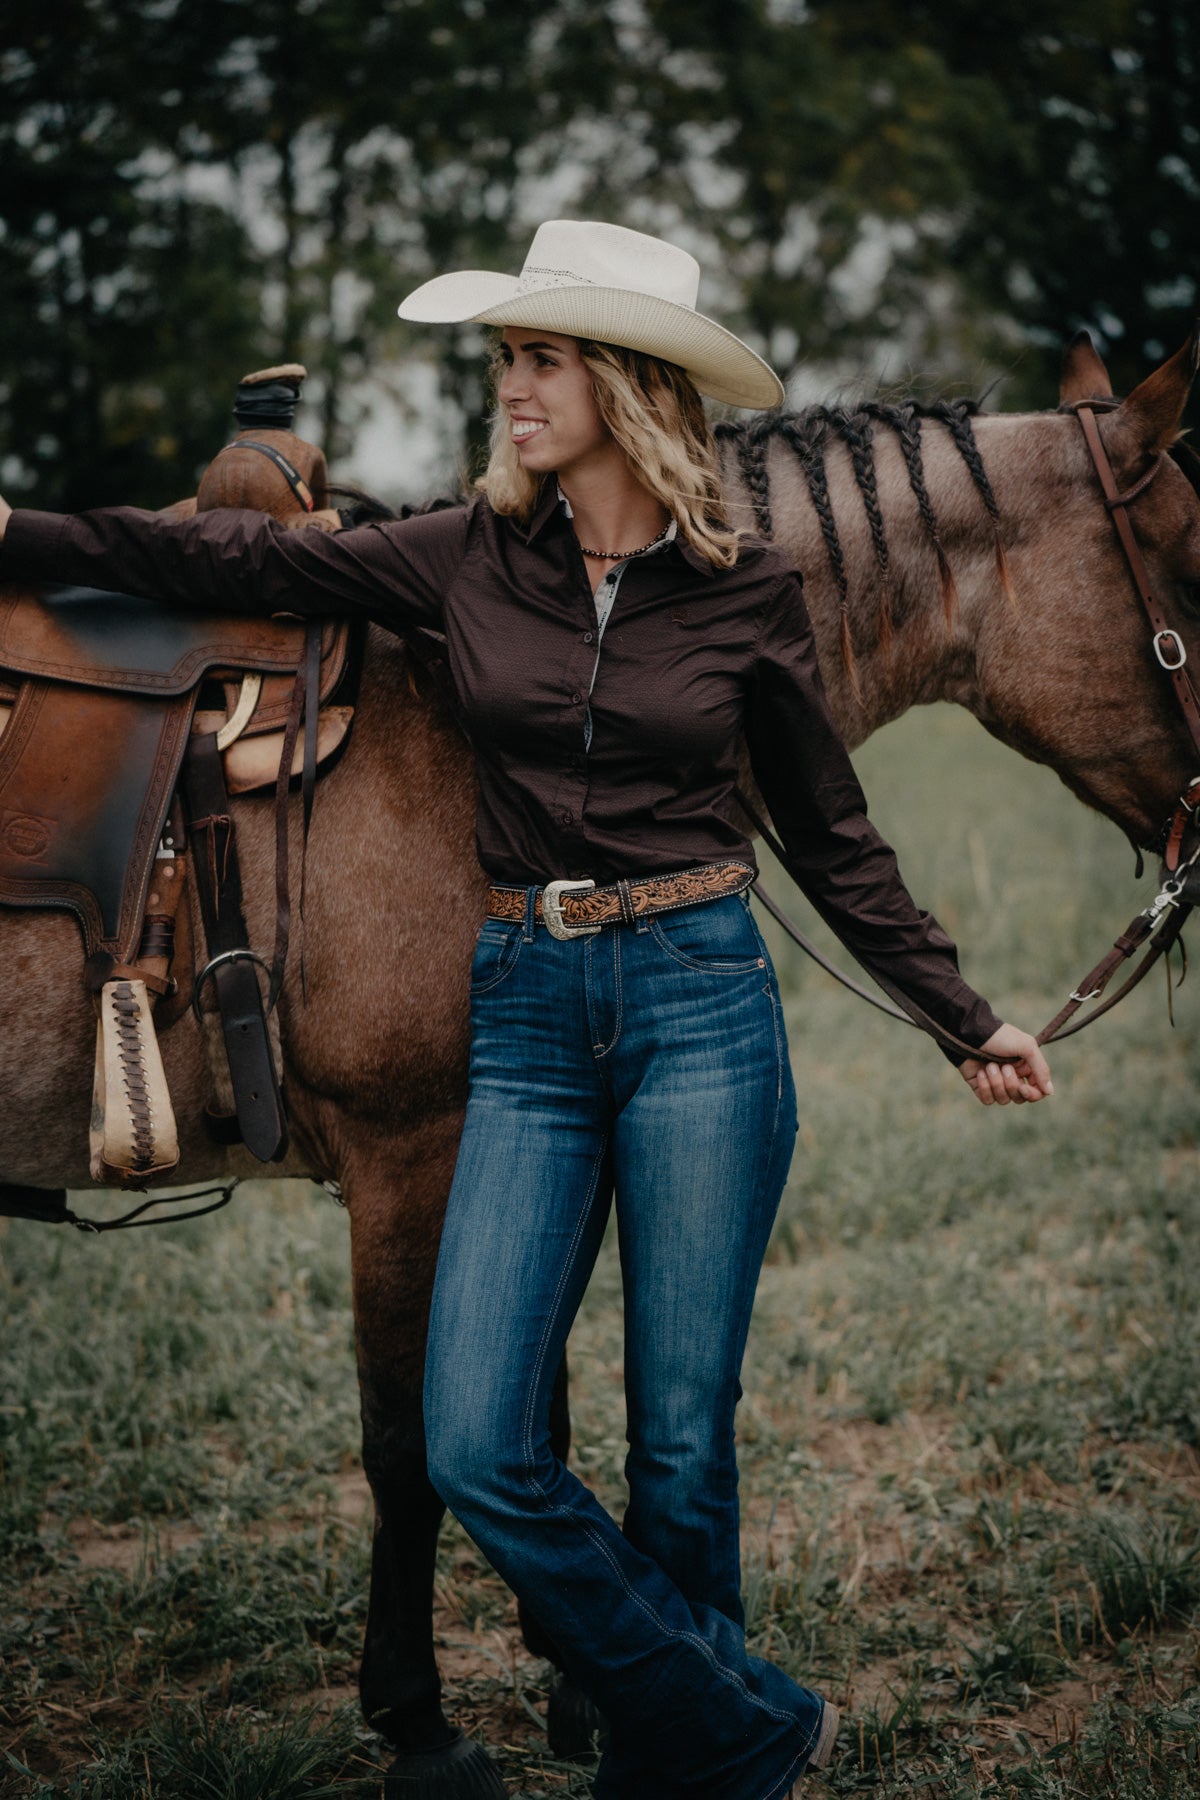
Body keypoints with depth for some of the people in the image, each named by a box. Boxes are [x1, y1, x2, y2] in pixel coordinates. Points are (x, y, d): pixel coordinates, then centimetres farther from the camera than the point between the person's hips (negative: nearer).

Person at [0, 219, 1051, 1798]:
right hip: (528, 1017, 2)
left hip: (703, 1007, -2)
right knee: (478, 1449, -6)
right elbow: (230, 562, 9)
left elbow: (836, 842, 9)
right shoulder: (471, 560, 5)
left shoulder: (746, 591, 1)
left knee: (682, 1443, 3)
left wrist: (969, 1022, 9)